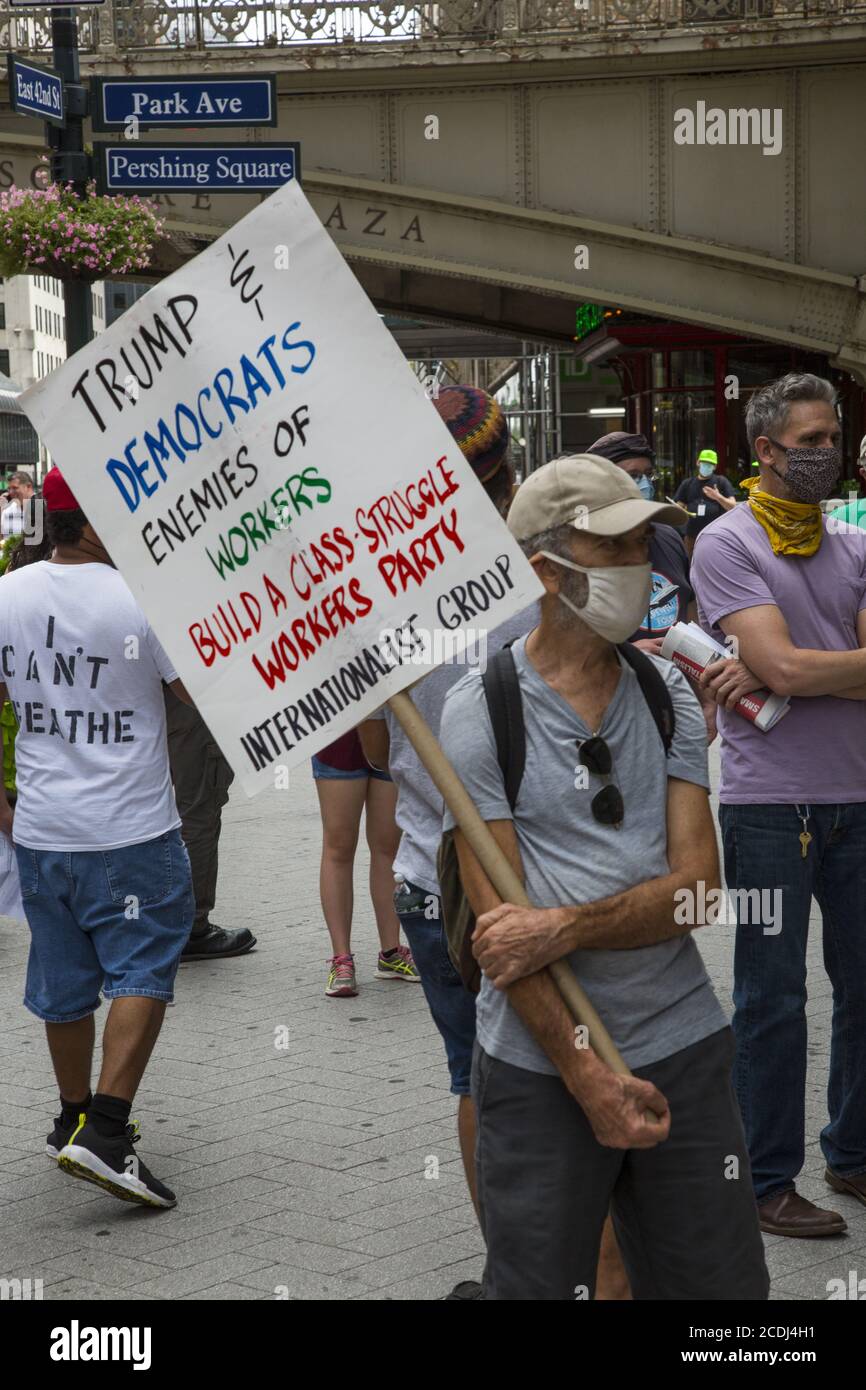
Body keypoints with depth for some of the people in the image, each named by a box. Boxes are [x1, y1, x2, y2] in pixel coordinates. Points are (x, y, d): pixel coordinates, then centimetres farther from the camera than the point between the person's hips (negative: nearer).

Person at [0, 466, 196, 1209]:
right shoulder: (143, 599, -16)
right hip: (132, 833, -5)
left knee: (65, 981, 17)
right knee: (141, 975, 0)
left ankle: (75, 1119, 32)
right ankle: (106, 1131, -11)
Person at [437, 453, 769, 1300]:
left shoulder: (667, 691, 6)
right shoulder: (481, 708, -7)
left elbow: (696, 883, -2)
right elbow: (500, 915, -11)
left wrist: (567, 925, -18)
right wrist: (588, 1078, -14)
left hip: (683, 1047, 4)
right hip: (540, 1067, -4)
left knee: (719, 1281, 8)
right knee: (538, 1283, 4)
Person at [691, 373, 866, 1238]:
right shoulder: (726, 545, -5)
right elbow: (784, 663, -18)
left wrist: (771, 676, -14)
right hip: (769, 802, -5)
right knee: (773, 999, 2)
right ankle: (769, 1181, 12)